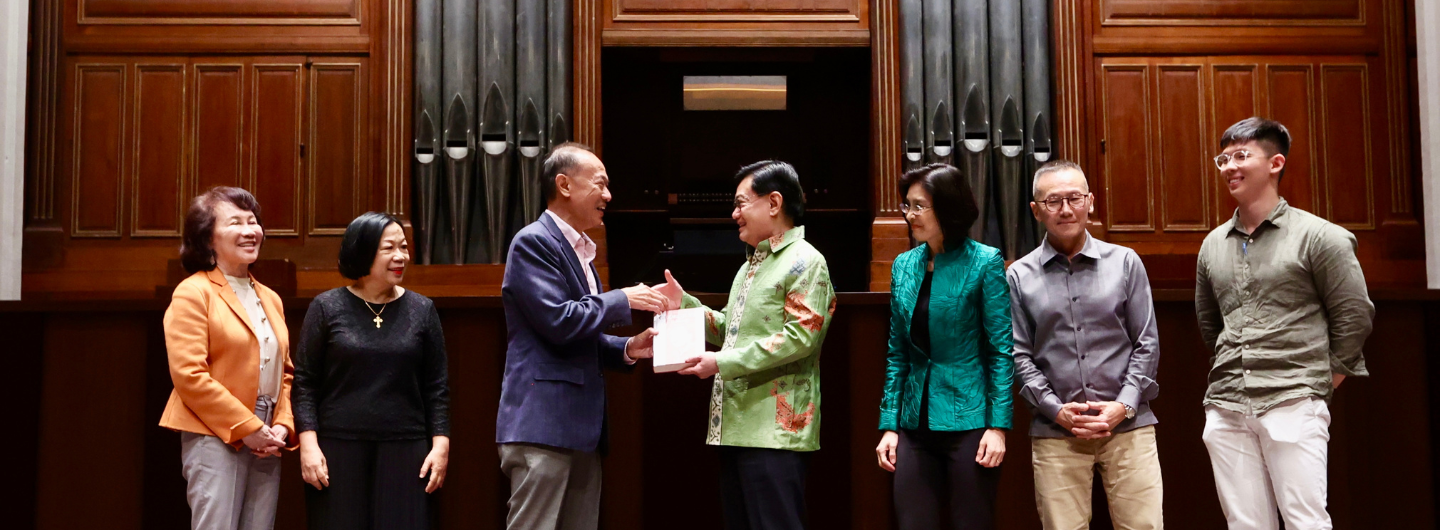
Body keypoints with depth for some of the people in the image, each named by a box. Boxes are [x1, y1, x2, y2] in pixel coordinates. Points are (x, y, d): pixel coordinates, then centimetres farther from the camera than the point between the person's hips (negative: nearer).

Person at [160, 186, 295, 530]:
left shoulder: (270, 299, 18)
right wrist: (246, 428, -14)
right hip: (215, 438, -6)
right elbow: (188, 374, -12)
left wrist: (283, 426, 1)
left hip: (264, 442, 7)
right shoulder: (193, 293, -4)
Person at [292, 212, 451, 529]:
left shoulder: (421, 310, 7)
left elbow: (436, 388, 8)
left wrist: (441, 444, 0)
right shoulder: (327, 308, 2)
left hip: (404, 450, 1)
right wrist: (308, 443, -7)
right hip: (338, 449, -1)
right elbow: (304, 382, 1)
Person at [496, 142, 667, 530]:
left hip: (581, 426, 9)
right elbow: (558, 321, -18)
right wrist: (623, 300, -8)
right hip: (542, 424, -9)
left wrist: (627, 349, 8)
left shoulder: (580, 251, 21)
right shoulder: (533, 242, -7)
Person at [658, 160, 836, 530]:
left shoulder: (804, 262, -8)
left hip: (775, 430, -9)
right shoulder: (751, 264, 22)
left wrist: (723, 363, -20)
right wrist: (684, 304, 10)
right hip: (736, 427, 10)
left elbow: (799, 337, -20)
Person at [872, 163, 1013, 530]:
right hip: (916, 425, 5)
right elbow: (897, 354, 11)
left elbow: (1002, 350, -7)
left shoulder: (984, 262, -5)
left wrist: (999, 425, -12)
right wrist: (889, 424, 6)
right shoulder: (904, 266, 9)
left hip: (968, 421, -5)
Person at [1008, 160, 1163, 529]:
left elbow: (1146, 343, 5)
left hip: (1128, 426, 0)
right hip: (1055, 432, 0)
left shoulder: (1125, 262, 6)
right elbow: (1019, 356, 3)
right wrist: (1056, 410, -8)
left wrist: (1124, 406, -6)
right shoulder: (1019, 276, 4)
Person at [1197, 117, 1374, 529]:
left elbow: (1354, 316, -2)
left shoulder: (1317, 236, -2)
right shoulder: (1213, 245, 13)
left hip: (1293, 405, -5)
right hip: (1225, 409, 5)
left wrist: (1319, 384, 0)